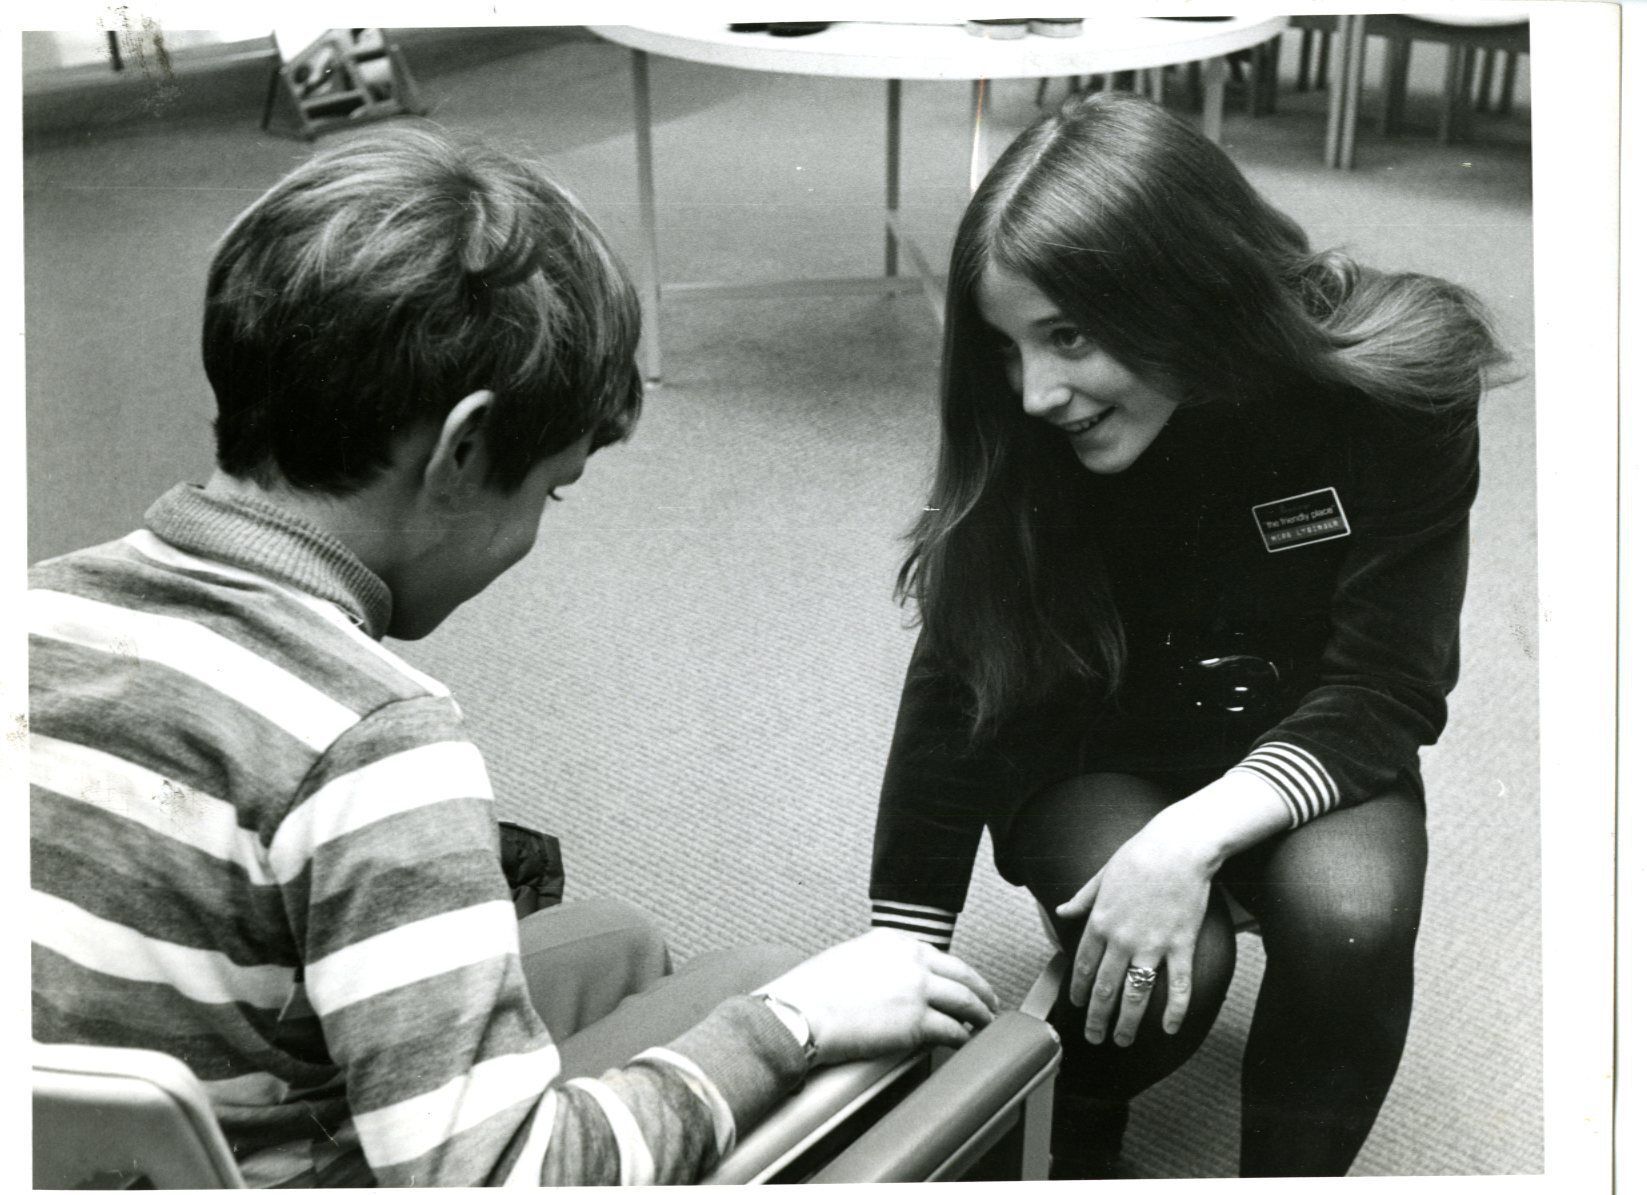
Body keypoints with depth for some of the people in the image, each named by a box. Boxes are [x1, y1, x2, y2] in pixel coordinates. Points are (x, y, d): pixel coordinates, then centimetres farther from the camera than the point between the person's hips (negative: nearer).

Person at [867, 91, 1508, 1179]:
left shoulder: (1395, 395, -23)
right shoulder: (1022, 441, -20)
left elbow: (1385, 689, -19)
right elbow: (956, 693, -15)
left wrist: (1193, 836, -35)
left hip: (1303, 751, 0)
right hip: (1091, 753, 0)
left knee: (1350, 915, -32)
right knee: (1173, 962, -29)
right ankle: (1077, 1130, 6)